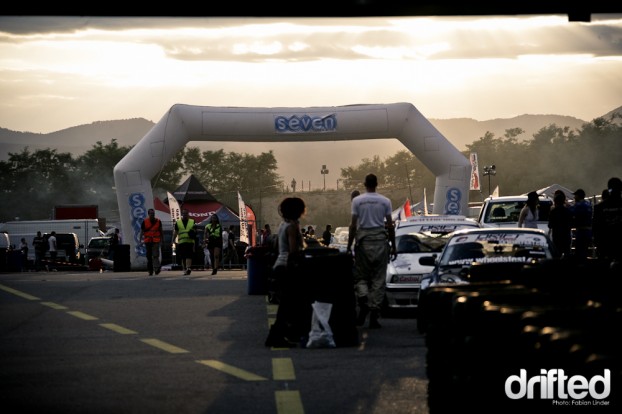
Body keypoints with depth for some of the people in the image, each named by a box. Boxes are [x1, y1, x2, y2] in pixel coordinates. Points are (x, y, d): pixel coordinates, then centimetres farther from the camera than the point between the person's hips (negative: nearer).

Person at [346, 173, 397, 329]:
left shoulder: (357, 201, -2)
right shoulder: (385, 201, 1)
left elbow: (353, 225, -3)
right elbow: (390, 226, 2)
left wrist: (349, 246, 3)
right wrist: (393, 247, 10)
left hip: (363, 241, -1)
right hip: (381, 241, 1)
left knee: (361, 276, 10)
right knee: (378, 279, 3)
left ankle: (363, 300, -19)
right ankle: (374, 314, 0)